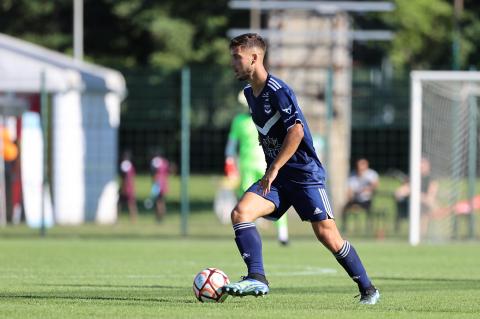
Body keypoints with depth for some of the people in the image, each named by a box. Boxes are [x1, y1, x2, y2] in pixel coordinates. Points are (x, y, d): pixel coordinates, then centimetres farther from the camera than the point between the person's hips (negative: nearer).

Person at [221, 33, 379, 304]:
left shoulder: (278, 90, -16)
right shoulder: (250, 93, 11)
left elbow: (296, 131, -26)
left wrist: (274, 169, -27)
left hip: (305, 173, -8)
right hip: (276, 177, 8)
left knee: (328, 236, -5)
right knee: (240, 213, -16)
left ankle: (368, 289, 9)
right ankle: (257, 279, -22)